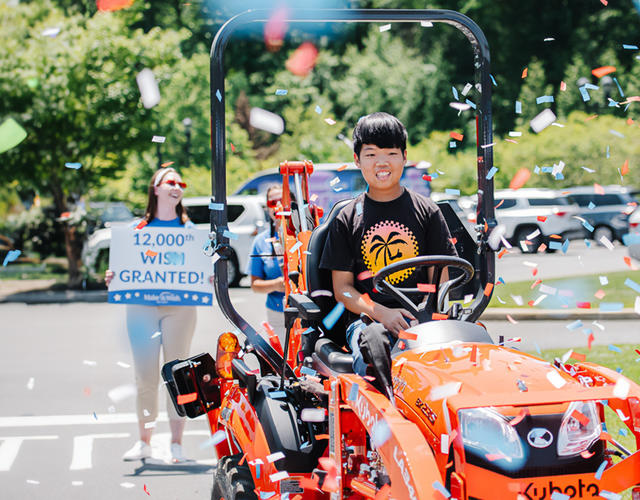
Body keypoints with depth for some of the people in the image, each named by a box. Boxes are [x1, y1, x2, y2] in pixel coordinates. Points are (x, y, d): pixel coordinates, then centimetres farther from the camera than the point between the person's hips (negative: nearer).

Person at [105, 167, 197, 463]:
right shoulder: (140, 228, 9)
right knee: (145, 377, 2)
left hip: (179, 307, -1)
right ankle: (144, 442, 14)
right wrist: (114, 278, -8)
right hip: (141, 306, 1)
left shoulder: (188, 229, 8)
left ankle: (177, 444, 6)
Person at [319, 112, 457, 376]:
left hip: (420, 316, 0)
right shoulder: (346, 219, 12)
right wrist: (382, 313, -11)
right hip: (366, 318, 0)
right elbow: (342, 288, 8)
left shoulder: (427, 212, 13)